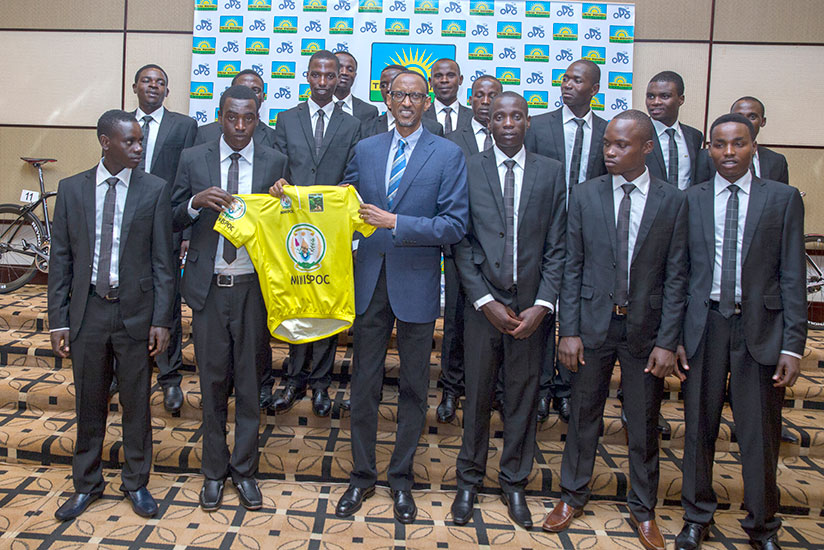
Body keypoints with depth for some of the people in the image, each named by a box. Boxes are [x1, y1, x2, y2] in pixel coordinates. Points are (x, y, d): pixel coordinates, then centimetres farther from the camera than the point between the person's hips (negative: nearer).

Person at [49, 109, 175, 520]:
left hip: (135, 311, -1)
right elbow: (60, 259, 4)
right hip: (87, 310, 2)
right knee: (89, 402, 14)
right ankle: (86, 484, 33)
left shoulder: (154, 190, -3)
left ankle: (136, 483, 28)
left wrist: (162, 320, -8)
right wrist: (58, 320, -1)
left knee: (137, 401, 10)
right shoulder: (71, 189, 3)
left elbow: (163, 261, -3)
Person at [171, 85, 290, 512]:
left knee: (250, 381, 9)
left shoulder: (275, 163, 3)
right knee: (213, 383, 10)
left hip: (253, 287, 0)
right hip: (208, 287, 0)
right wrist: (197, 202, -15)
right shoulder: (193, 160, 4)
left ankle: (244, 470, 26)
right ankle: (214, 472, 27)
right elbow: (173, 221, 5)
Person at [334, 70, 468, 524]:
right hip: (369, 281, 3)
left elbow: (455, 225, -11)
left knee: (413, 386, 10)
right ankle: (362, 476, 28)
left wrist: (395, 223, -18)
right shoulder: (365, 150, 8)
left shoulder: (448, 155, -3)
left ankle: (402, 478, 28)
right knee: (364, 383, 10)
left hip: (416, 284, -2)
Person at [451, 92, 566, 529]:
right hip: (484, 303, -1)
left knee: (523, 396, 10)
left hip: (531, 305, 1)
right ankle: (469, 481, 28)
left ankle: (514, 483, 29)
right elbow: (461, 243, -2)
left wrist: (542, 304, -8)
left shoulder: (551, 172, 5)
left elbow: (557, 246, 2)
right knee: (477, 394, 9)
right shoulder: (469, 169, 2)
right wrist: (486, 301, -9)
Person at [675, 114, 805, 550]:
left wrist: (793, 345, -6)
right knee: (699, 428, 12)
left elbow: (792, 276, 0)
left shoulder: (783, 198, 3)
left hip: (760, 328, -1)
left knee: (761, 433, 8)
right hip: (704, 326, 1)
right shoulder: (690, 199, 5)